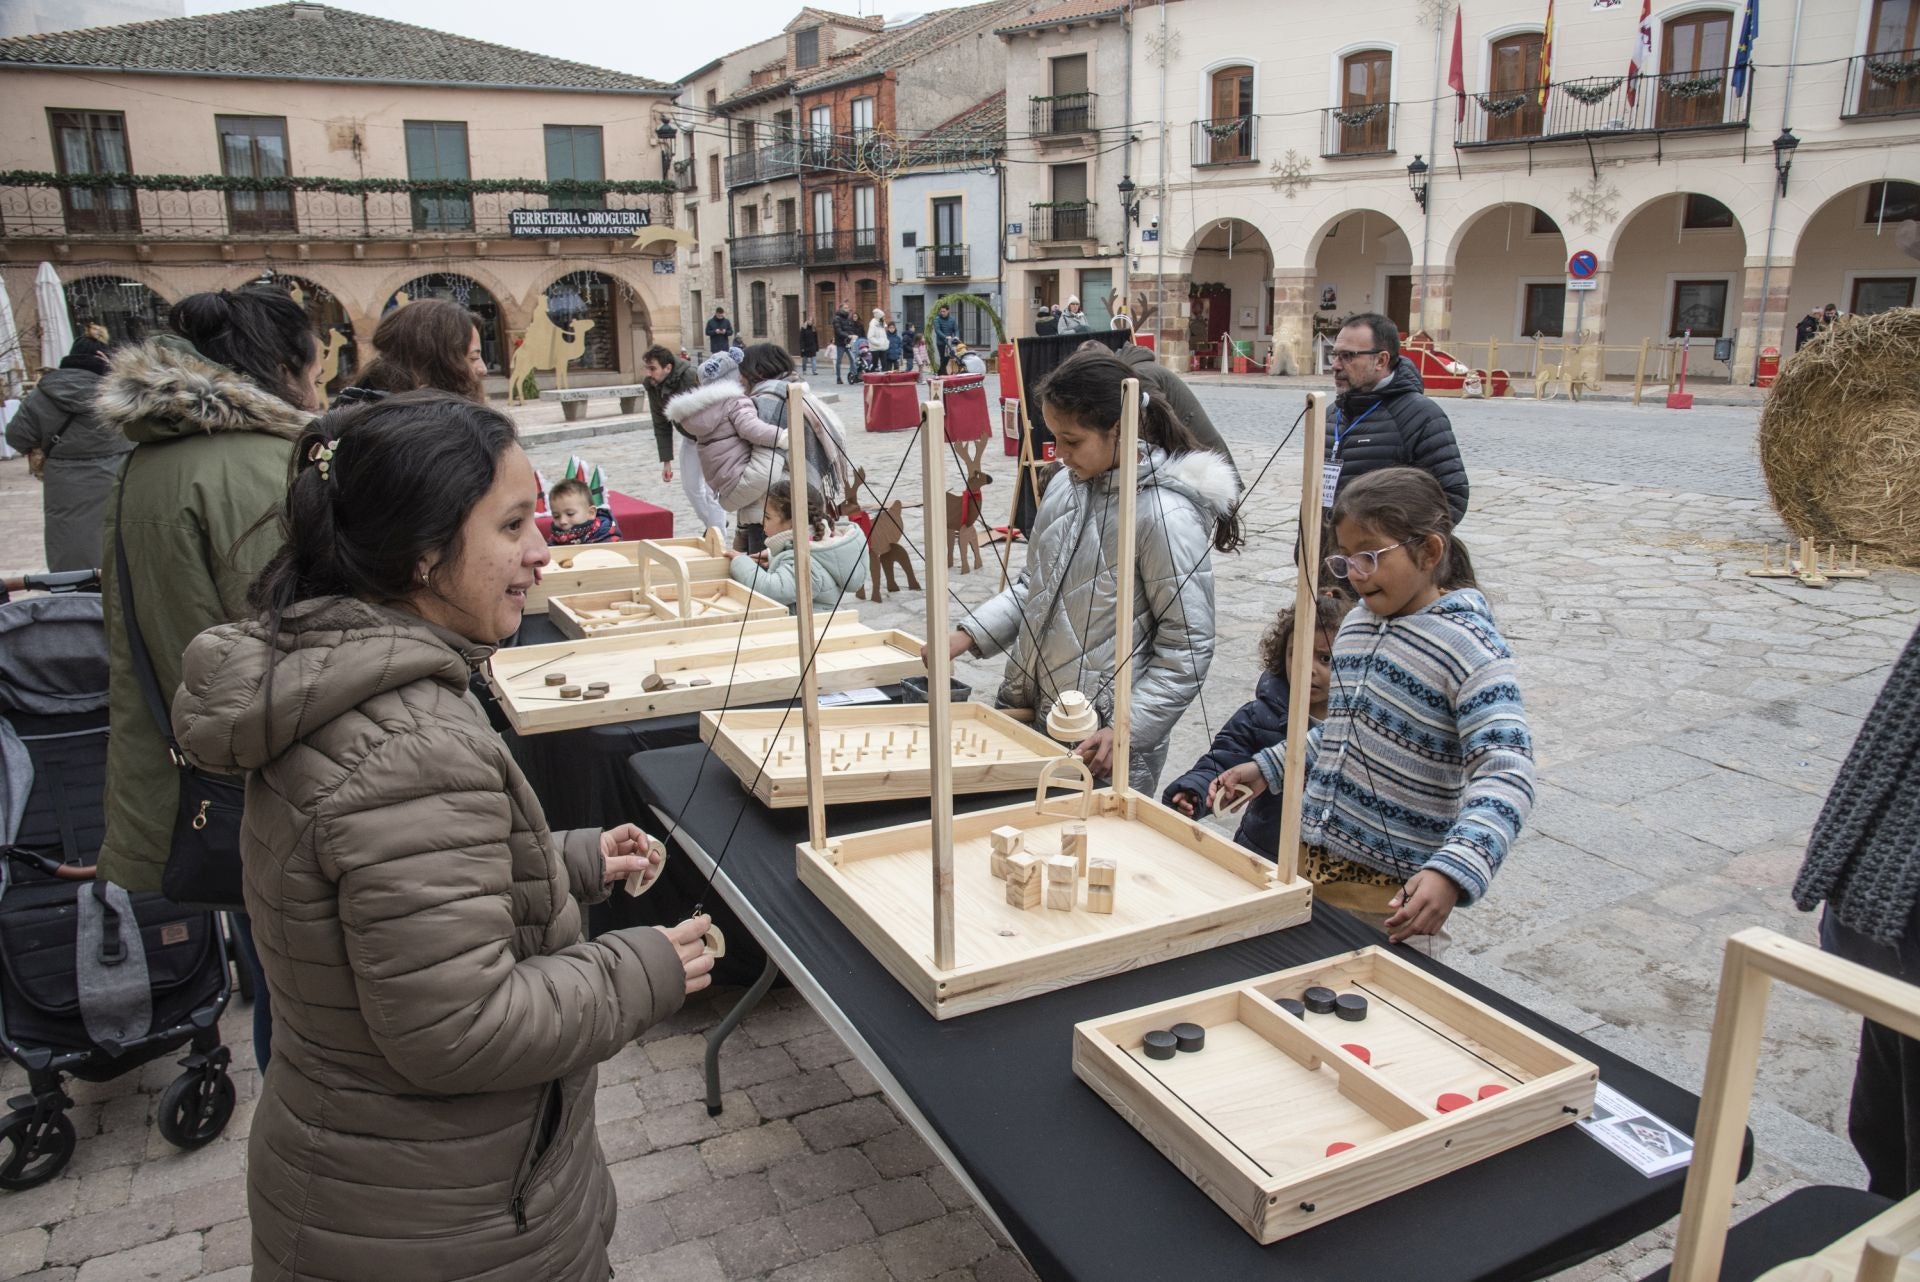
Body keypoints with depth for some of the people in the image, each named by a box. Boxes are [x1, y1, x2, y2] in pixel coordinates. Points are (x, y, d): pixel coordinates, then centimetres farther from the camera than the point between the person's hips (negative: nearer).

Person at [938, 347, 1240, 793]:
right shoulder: (1066, 485, 3)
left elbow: (1187, 648, -15)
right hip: (1026, 714, 7)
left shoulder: (1166, 515, -18)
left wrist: (1126, 732, -19)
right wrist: (968, 636, 3)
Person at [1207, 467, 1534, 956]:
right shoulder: (1356, 626, 8)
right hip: (1315, 864, 7)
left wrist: (1451, 872, -38)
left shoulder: (1469, 646, -16)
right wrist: (1267, 768, 15)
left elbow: (1505, 775, -25)